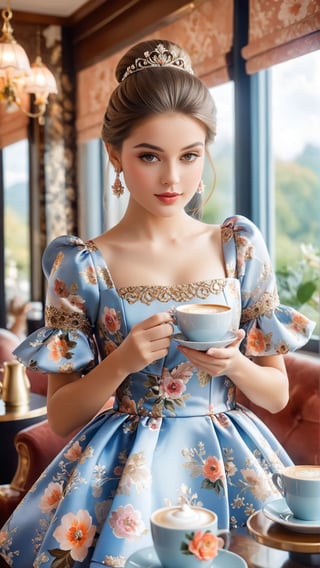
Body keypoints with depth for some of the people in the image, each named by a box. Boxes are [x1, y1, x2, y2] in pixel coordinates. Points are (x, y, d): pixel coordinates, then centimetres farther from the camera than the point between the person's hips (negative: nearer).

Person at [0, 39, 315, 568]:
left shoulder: (239, 245, 0)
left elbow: (277, 394, 5)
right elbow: (60, 416, -2)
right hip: (122, 467, -2)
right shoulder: (81, 264, -6)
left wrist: (232, 364, -16)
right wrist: (122, 362, -19)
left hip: (229, 461, 2)